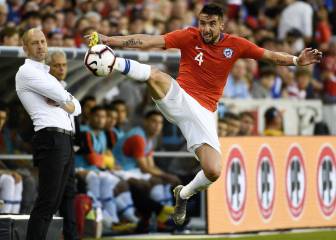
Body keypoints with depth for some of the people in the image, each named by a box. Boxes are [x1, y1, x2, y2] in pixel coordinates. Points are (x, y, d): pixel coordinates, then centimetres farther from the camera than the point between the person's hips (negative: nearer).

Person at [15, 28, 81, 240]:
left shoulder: (47, 76, 26)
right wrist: (65, 101, 11)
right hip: (51, 140, -9)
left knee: (53, 204, 7)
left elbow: (77, 107, 21)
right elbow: (62, 96, -12)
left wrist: (61, 102, 0)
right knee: (46, 203, -14)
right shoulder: (27, 72, -2)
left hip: (66, 141, 9)